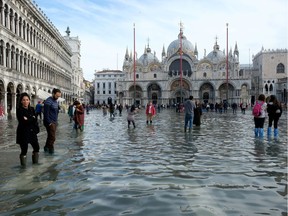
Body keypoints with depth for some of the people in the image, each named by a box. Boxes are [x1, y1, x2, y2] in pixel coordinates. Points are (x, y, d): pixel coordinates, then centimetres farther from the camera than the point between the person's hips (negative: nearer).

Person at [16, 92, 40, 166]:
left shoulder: (31, 109, 8)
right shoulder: (19, 110, -8)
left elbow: (35, 119, 2)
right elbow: (23, 122, -18)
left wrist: (28, 119, -12)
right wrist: (32, 119, -10)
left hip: (32, 131, 6)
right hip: (23, 132, -6)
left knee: (36, 147, 11)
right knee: (24, 150, -4)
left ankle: (35, 162, 30)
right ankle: (23, 165, 11)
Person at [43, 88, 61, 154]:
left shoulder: (56, 101, 13)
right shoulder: (48, 101, -14)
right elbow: (46, 113, -17)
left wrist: (56, 121, 11)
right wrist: (49, 123, -17)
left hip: (54, 122, 9)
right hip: (50, 122, -9)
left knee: (50, 136, 13)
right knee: (52, 137, -7)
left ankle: (46, 148, 23)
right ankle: (51, 150, 2)